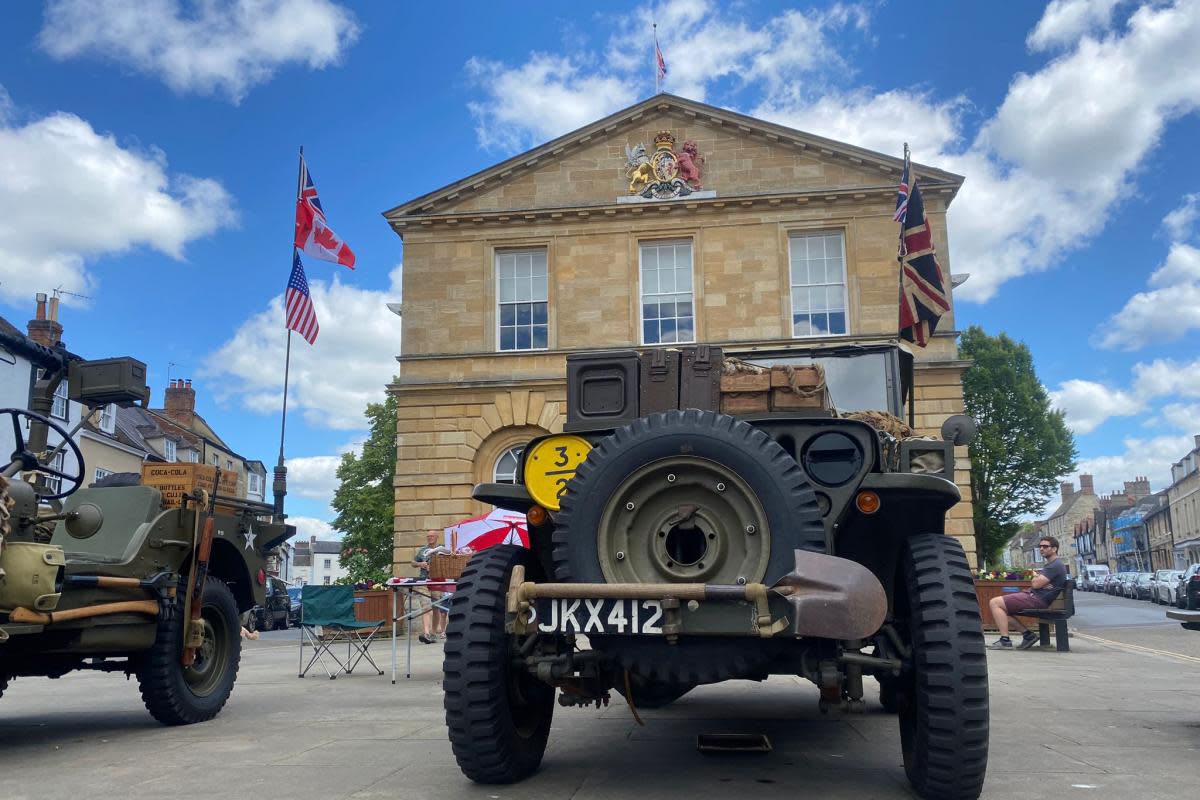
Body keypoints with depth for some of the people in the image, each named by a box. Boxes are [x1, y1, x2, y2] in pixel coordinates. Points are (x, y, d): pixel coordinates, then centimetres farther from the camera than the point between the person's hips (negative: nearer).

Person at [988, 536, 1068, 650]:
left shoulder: (1056, 565, -11)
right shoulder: (1052, 564, 23)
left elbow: (1036, 584, -19)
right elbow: (1036, 582, 17)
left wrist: (1036, 578, 4)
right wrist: (1038, 579, -6)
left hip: (1037, 599, -11)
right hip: (1033, 595, 11)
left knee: (994, 603, -16)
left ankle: (1005, 641, -19)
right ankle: (1028, 634, 7)